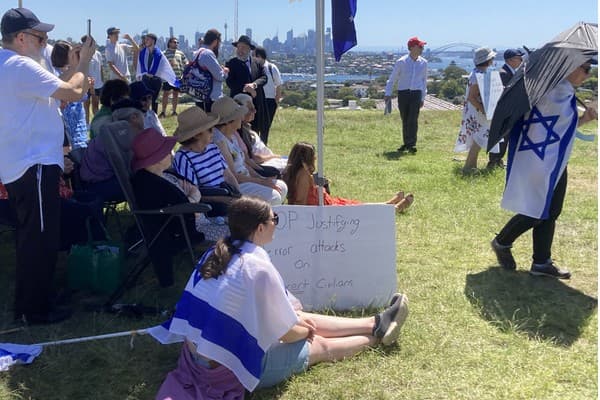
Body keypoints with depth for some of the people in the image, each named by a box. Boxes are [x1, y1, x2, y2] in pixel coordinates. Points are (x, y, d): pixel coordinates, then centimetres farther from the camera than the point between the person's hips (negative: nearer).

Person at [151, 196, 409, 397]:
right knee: (321, 345, 12)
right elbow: (288, 334, -13)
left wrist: (296, 316, 16)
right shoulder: (259, 268, -25)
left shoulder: (216, 253, -2)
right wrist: (306, 330, 10)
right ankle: (376, 335, 35)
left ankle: (375, 322, 29)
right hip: (228, 368, -7)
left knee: (302, 317, 18)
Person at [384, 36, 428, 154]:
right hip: (403, 93, -1)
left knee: (413, 119, -12)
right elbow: (392, 78, 4)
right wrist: (388, 93, -2)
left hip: (416, 93, 1)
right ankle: (406, 143, 19)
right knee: (405, 120, 6)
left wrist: (423, 98, 17)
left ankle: (412, 144, -11)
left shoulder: (423, 63, 6)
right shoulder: (401, 62, -4)